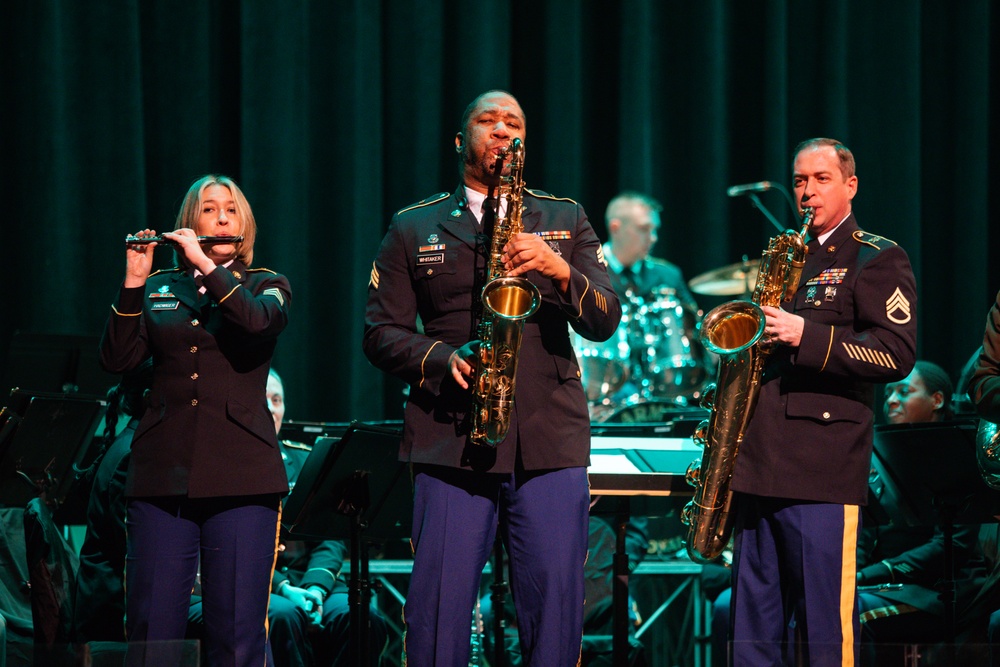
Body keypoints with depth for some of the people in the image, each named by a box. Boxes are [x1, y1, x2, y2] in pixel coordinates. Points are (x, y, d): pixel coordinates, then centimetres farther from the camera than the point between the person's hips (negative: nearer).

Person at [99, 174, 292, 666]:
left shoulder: (267, 286, 12)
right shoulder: (158, 289, 16)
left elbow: (257, 320, -12)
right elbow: (116, 360, 3)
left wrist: (203, 263, -9)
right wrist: (134, 281, -4)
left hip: (240, 476, -1)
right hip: (162, 472, 2)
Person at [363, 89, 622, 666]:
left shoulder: (567, 221, 16)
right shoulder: (414, 229, 13)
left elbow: (604, 321, 6)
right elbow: (381, 332, 8)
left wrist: (561, 271, -14)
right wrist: (444, 358, -11)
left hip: (550, 444, 1)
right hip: (451, 441, -1)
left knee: (555, 605, -5)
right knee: (438, 609, -5)